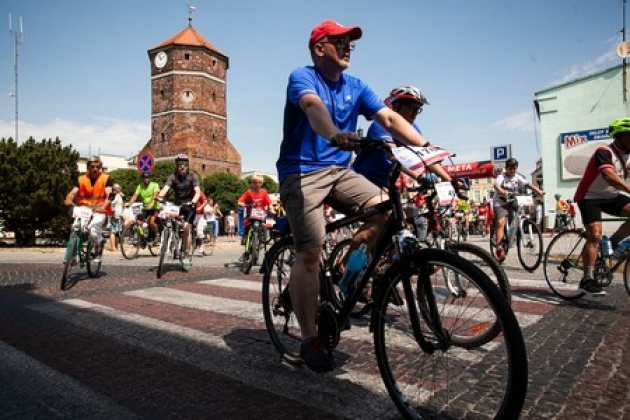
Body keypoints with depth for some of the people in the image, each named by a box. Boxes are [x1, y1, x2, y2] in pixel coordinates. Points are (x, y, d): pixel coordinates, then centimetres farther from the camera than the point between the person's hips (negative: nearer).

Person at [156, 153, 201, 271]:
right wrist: (159, 196, -47)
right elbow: (165, 188, -26)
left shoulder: (192, 176, -14)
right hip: (178, 205, 3)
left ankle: (187, 255, -10)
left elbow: (197, 191, -26)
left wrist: (193, 201, -46)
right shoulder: (173, 177, -10)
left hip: (189, 205, -3)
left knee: (186, 227, -18)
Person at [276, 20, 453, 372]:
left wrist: (428, 149, -15)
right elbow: (313, 106, -30)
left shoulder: (356, 87, 10)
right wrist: (334, 134, -51)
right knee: (311, 252, -15)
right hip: (302, 172, -5)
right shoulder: (302, 77, -6)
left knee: (384, 209, -19)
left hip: (339, 170, 5)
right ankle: (310, 339, 0)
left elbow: (390, 118, -2)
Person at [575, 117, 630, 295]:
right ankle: (587, 280, -17)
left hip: (610, 197, 8)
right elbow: (609, 175, -36)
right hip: (590, 197, -8)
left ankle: (614, 242, 4)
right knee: (595, 236, -19)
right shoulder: (604, 152, -19)